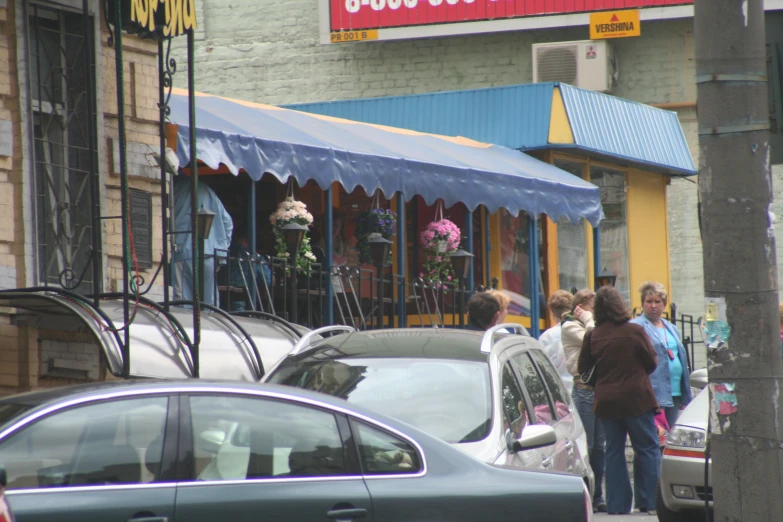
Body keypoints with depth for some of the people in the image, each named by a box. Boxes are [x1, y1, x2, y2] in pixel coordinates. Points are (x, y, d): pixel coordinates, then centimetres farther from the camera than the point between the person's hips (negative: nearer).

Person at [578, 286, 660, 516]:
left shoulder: (592, 336, -2)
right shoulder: (635, 331, -8)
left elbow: (582, 368, 7)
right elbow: (652, 363, 0)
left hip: (606, 401, 3)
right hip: (636, 398, -3)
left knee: (614, 450, 10)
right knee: (648, 449, 3)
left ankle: (617, 503, 8)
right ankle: (655, 501, -2)